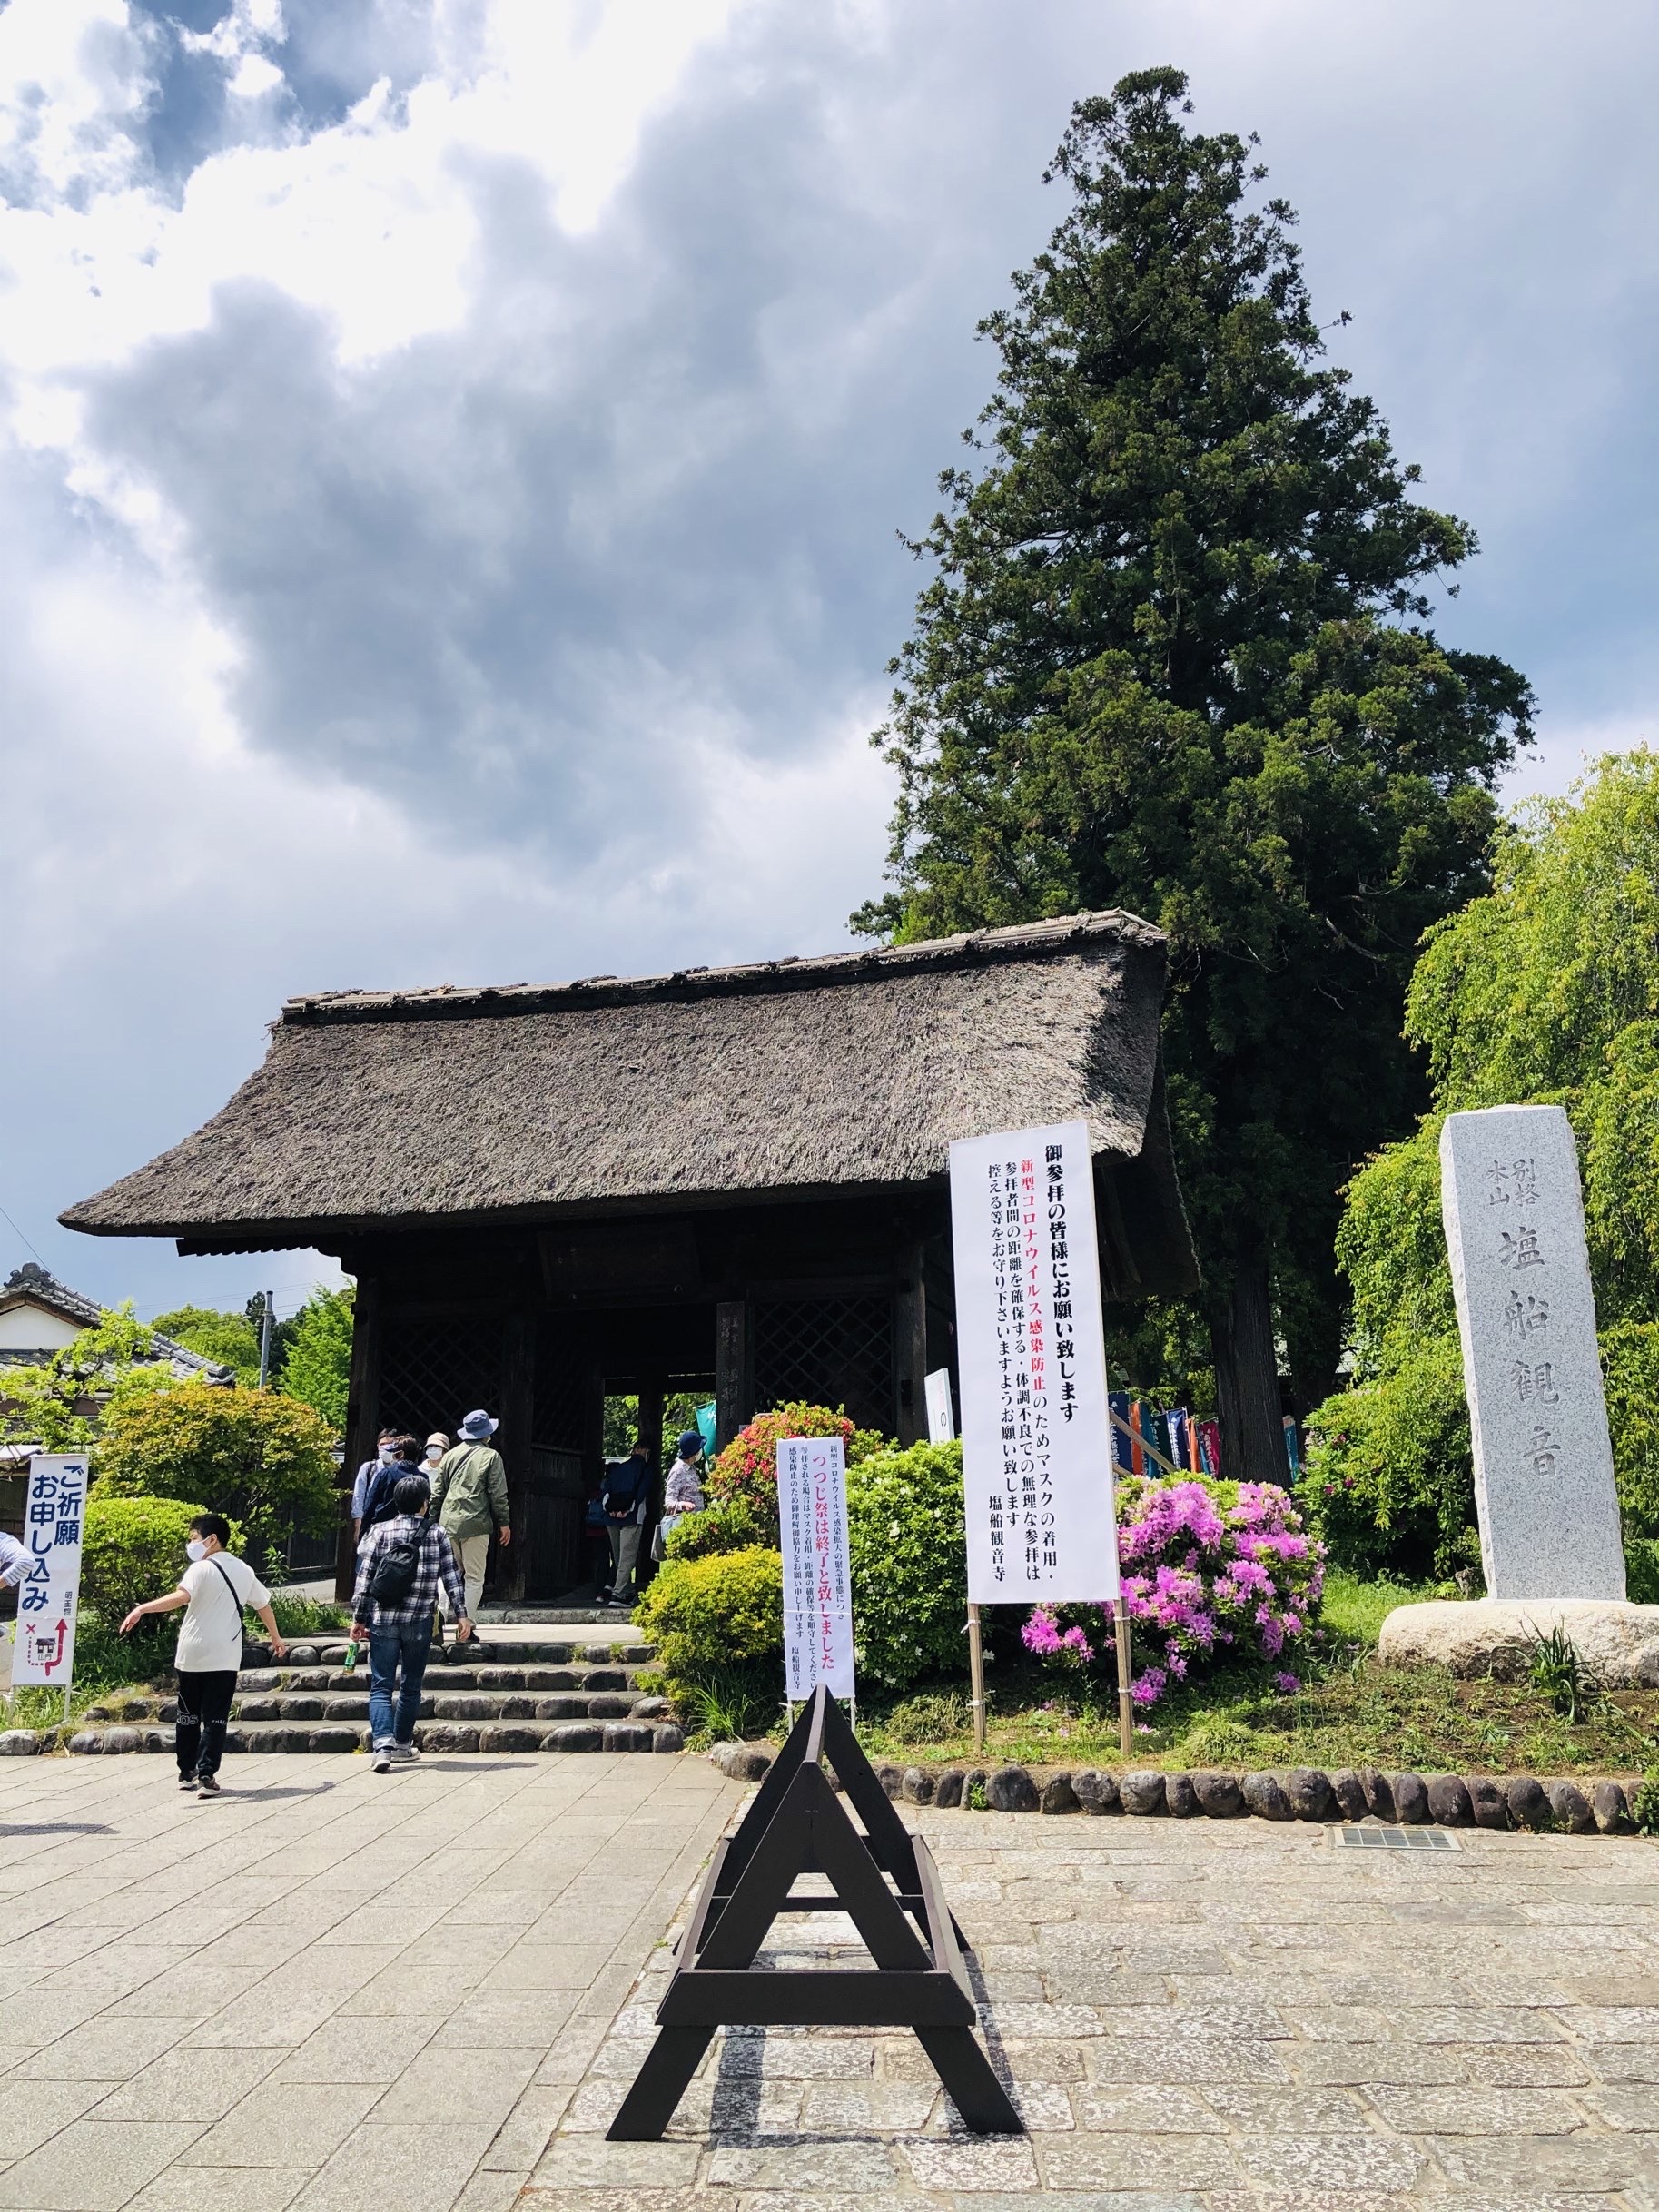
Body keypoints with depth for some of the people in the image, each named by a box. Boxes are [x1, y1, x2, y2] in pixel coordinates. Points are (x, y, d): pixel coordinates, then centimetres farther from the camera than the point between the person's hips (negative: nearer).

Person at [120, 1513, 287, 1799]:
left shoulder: (201, 1569, -7)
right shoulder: (244, 1571, 11)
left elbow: (181, 1596, -27)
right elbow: (264, 1605, 20)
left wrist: (141, 1609, -32)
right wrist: (276, 1639, 33)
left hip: (191, 1656, -3)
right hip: (225, 1659, 3)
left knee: (188, 1716, 14)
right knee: (215, 1718, 3)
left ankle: (187, 1773, 22)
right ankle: (206, 1776, -7)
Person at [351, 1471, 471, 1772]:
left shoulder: (380, 1531, 1)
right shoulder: (437, 1534, 2)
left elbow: (364, 1577, -1)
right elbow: (452, 1577, 0)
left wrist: (358, 1618, 4)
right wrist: (462, 1614, 4)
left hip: (382, 1620, 0)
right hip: (419, 1622, 0)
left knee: (381, 1687, 2)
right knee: (411, 1687, 15)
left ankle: (383, 1745, -16)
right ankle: (402, 1746, 24)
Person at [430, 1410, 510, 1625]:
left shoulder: (450, 1455, 11)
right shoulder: (491, 1456, -1)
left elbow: (437, 1492, 12)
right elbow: (498, 1494, -4)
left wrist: (434, 1519, 19)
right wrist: (503, 1522, 4)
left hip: (448, 1523, 4)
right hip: (476, 1523, -4)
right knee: (474, 1579, 3)